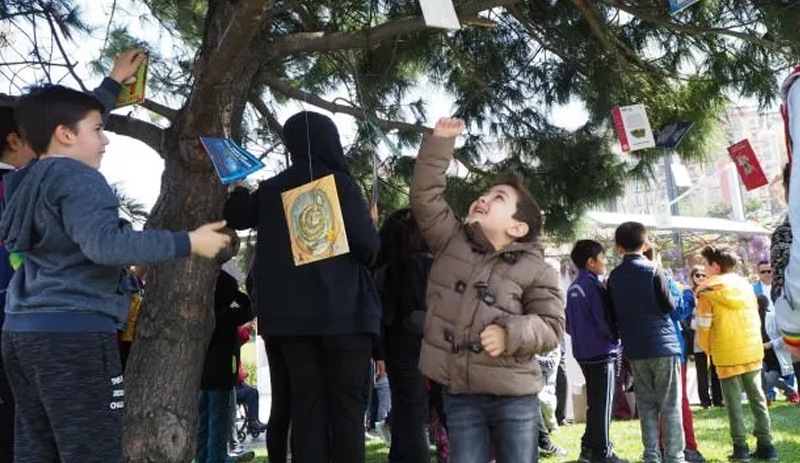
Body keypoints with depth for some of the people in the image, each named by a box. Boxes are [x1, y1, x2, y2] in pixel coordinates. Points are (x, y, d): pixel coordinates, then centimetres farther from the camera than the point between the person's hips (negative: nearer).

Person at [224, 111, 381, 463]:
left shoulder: (270, 189, 8)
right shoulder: (339, 183, -5)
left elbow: (233, 216, 19)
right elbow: (368, 245, -9)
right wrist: (368, 239, 11)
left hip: (289, 312, 4)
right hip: (342, 309, -4)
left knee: (307, 404, 6)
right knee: (347, 404, 1)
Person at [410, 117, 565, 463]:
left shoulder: (535, 270, -3)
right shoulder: (451, 241, 4)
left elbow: (552, 326, -4)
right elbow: (425, 197, 0)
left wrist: (511, 334, -22)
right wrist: (440, 142, -5)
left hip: (514, 397, -2)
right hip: (459, 394, 2)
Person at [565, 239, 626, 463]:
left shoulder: (573, 288, 10)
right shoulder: (593, 285, -16)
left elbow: (569, 323, 15)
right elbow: (605, 321, -17)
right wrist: (616, 337, 0)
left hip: (584, 352, 8)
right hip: (602, 352, -8)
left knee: (594, 403, 17)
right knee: (603, 405, -1)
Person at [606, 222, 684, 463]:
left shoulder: (614, 276, 4)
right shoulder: (652, 270, -8)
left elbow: (612, 314, 8)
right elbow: (668, 306, -6)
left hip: (635, 349, 4)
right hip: (663, 344, -4)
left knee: (646, 405, 9)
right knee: (670, 405, 1)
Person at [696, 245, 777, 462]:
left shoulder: (708, 291, -7)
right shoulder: (746, 285, 9)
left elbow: (703, 327, -8)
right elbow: (756, 319, 13)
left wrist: (709, 349, 9)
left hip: (727, 356, -5)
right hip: (753, 351, 5)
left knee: (734, 401, 2)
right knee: (757, 398, 11)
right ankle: (766, 445, 13)